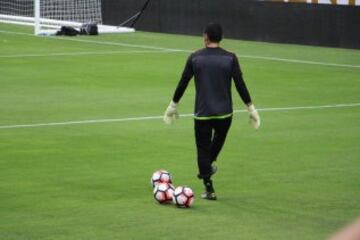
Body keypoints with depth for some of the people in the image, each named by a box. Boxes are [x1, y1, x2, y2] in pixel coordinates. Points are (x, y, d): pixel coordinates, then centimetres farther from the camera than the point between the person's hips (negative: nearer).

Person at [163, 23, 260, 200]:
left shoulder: (195, 58, -3)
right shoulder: (230, 58, -4)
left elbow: (183, 83, 1)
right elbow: (240, 84, -5)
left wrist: (173, 105, 13)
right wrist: (251, 108, 3)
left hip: (202, 113, -1)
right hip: (224, 112, 1)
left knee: (203, 149, 6)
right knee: (219, 139, 30)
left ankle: (209, 190, 4)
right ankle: (208, 166, 43)